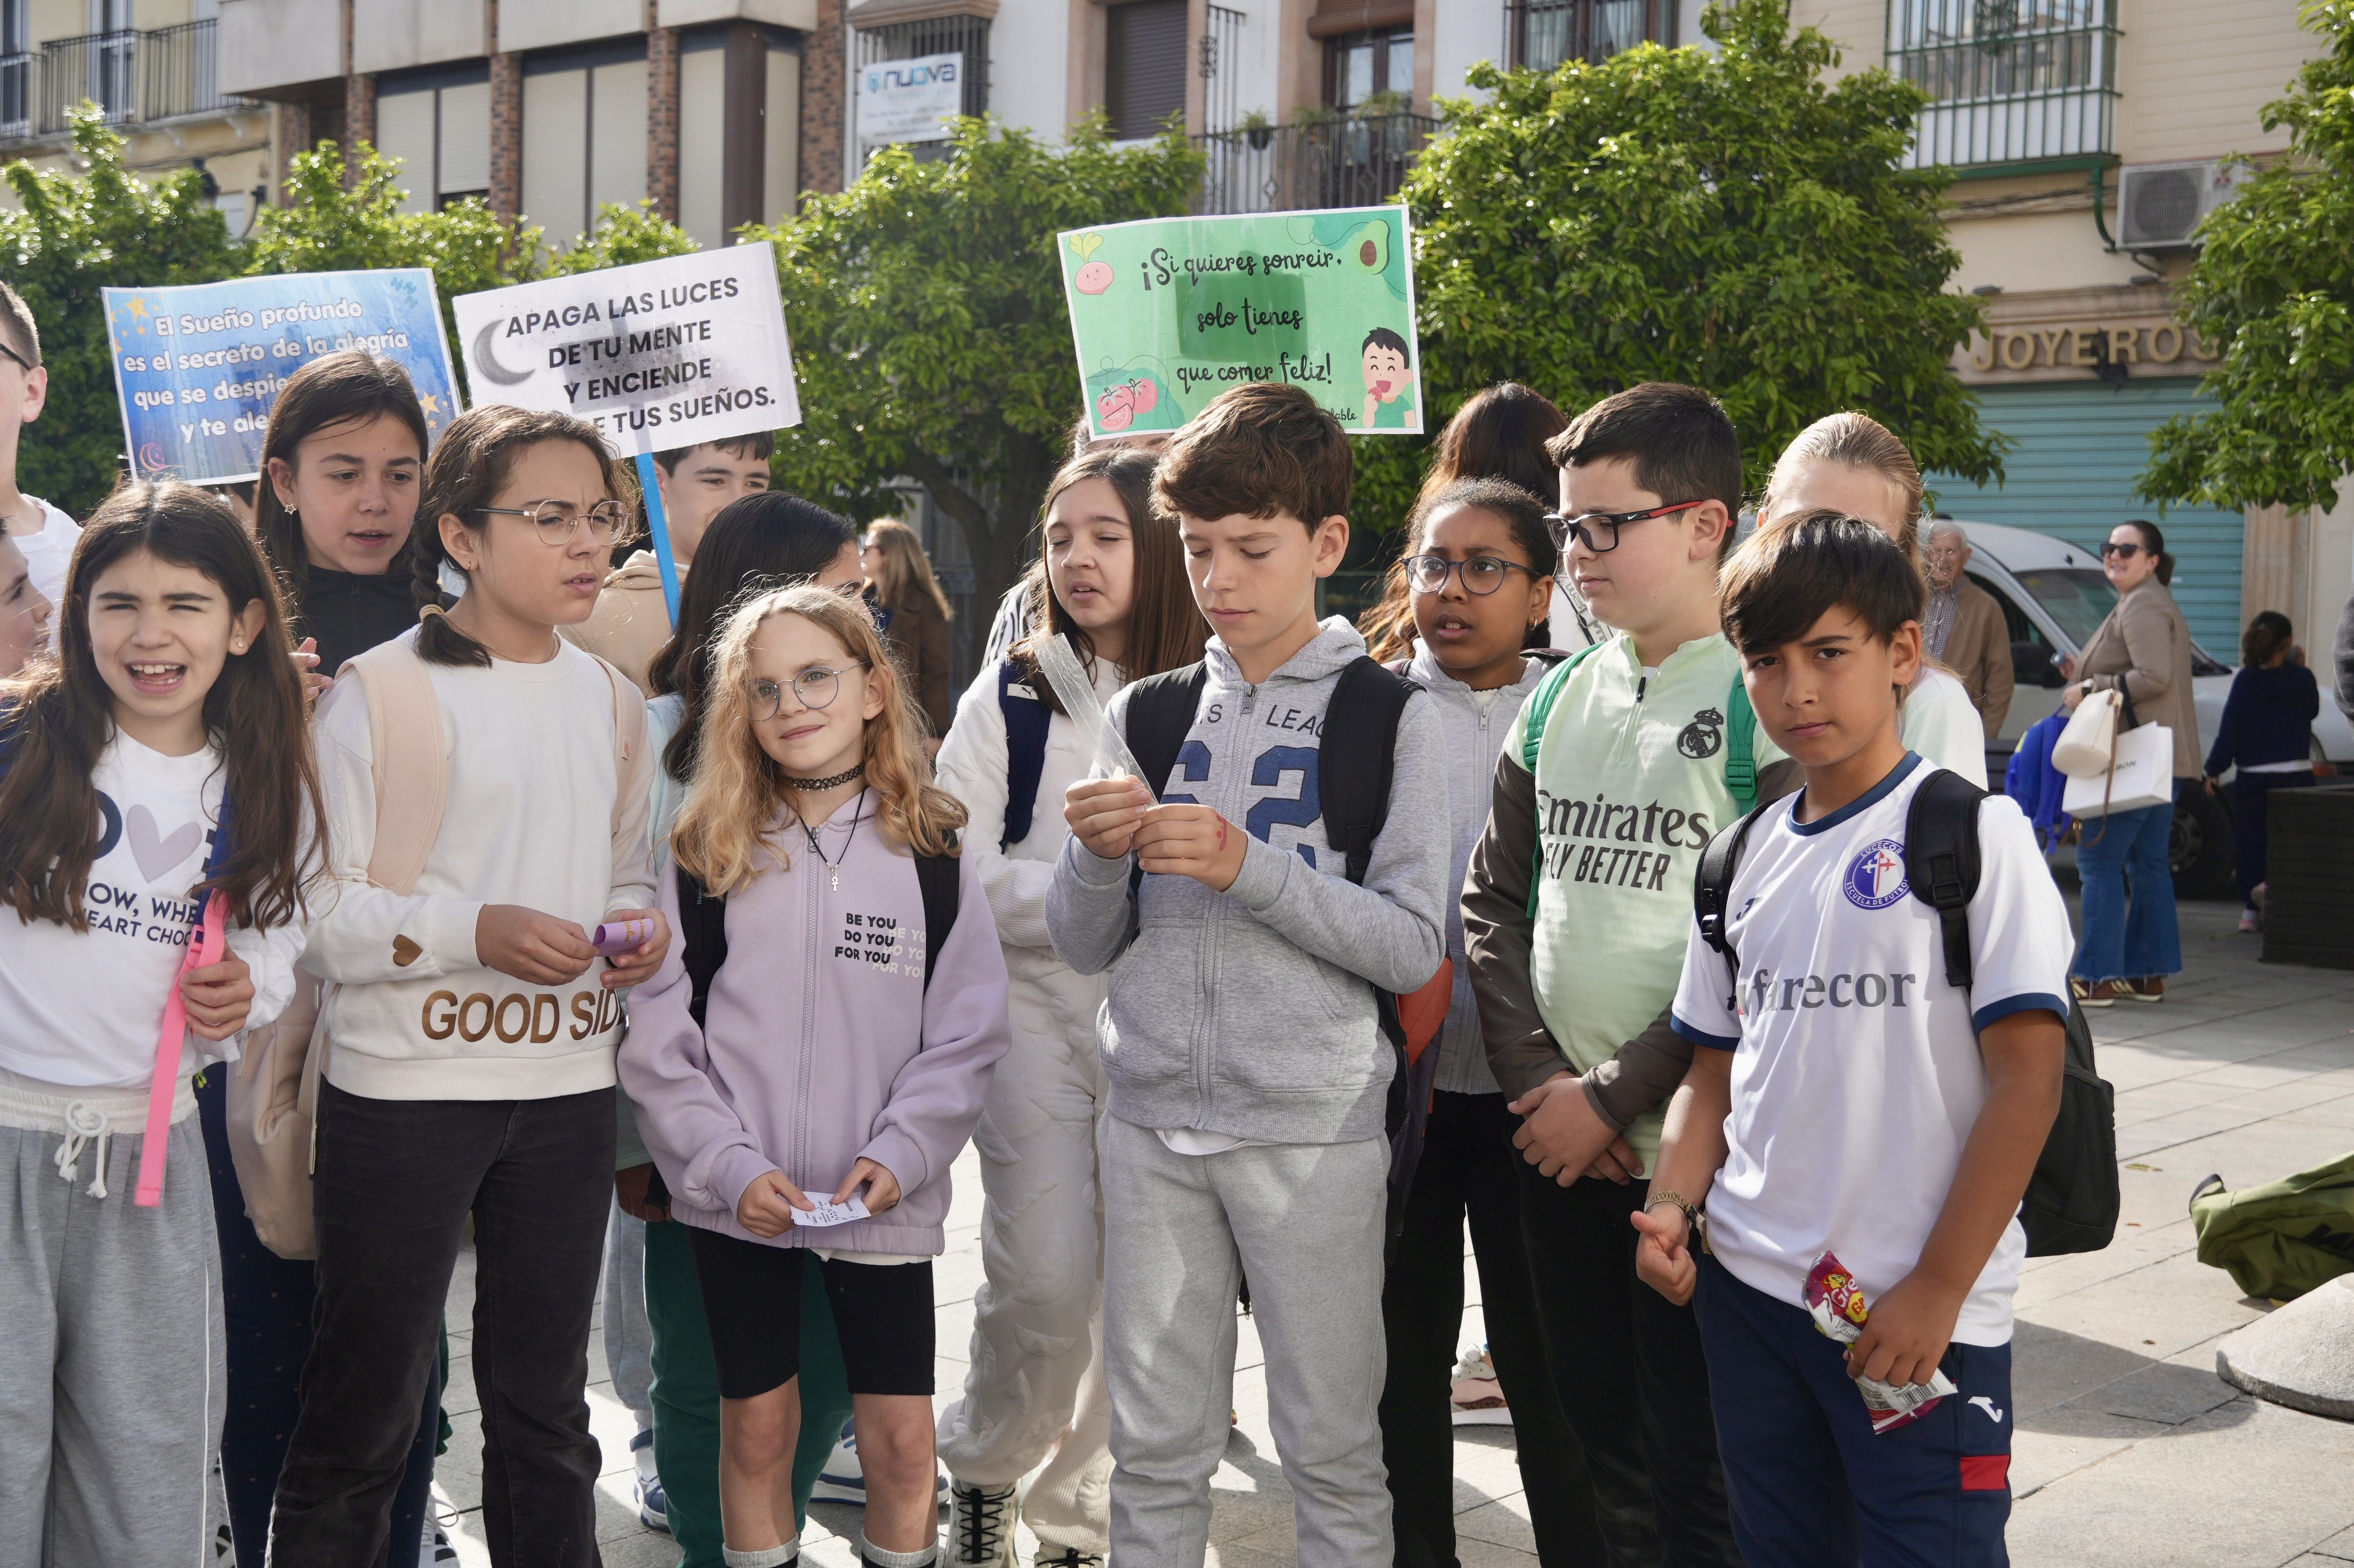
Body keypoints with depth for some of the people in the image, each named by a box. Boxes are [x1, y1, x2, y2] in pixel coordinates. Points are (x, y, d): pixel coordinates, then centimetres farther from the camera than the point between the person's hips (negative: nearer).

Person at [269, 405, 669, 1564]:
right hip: (404, 1088, -5)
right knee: (363, 1412, 5)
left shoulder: (607, 699, 10)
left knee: (544, 1406, 15)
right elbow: (311, 910, -11)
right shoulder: (379, 693, -8)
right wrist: (476, 931, -23)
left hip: (569, 1089, 5)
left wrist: (640, 923, 0)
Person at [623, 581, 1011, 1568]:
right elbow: (656, 1037, -2)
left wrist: (898, 1156, -13)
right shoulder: (707, 856, 1)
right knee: (756, 1428, 9)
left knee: (902, 1438, 1)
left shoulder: (933, 858, 2)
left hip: (884, 1203, 0)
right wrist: (730, 1167, -12)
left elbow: (966, 1039, 1)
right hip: (737, 1203, 0)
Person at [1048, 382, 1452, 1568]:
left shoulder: (1388, 715, -2)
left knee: (1331, 1446, 5)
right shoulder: (1147, 711, 9)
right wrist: (1098, 857, -11)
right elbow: (1082, 948, 9)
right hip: (1152, 1121, 4)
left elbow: (1412, 947, -9)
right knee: (1156, 1446, 11)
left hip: (1313, 1130, -3)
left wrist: (1251, 868, -19)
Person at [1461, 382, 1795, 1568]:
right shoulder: (1559, 698, 11)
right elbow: (1493, 901, 11)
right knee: (1601, 1451, 16)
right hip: (1558, 1149, 6)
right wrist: (1535, 1076, -2)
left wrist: (1614, 1094, -14)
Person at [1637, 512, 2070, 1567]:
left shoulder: (1971, 832, -7)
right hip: (1748, 1286, 6)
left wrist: (1939, 1288, -14)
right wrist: (1672, 1205, -3)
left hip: (1923, 1319, -5)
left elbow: (2027, 1079, -11)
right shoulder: (1747, 855, 10)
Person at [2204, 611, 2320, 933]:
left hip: (2251, 777, 1)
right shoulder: (2302, 678, -3)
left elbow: (2229, 729, -5)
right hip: (2295, 776, -1)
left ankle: (2249, 911, 8)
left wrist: (2214, 770, 0)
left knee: (2249, 843, 8)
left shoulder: (2245, 681, -4)